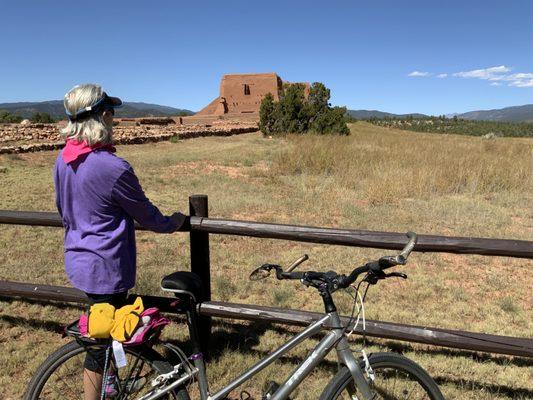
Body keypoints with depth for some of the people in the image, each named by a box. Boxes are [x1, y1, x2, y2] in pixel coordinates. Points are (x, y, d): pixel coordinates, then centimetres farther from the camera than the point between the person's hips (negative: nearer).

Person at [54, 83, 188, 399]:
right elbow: (147, 216, -12)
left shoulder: (63, 159, 0)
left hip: (78, 259, 9)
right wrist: (176, 222, 7)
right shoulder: (113, 168, -25)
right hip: (105, 266, -9)